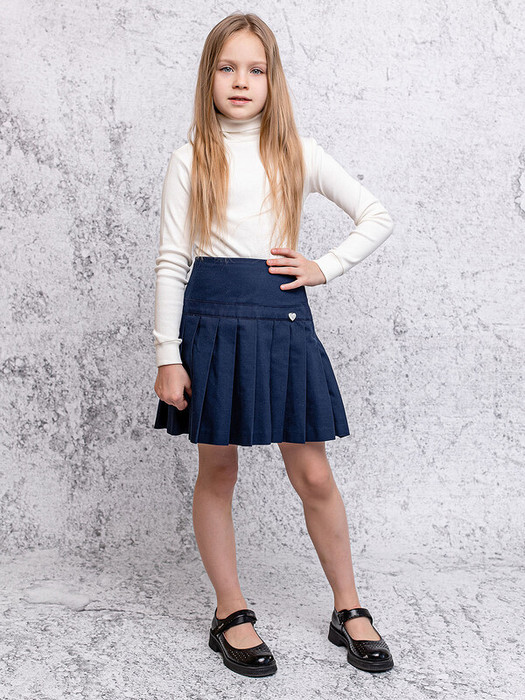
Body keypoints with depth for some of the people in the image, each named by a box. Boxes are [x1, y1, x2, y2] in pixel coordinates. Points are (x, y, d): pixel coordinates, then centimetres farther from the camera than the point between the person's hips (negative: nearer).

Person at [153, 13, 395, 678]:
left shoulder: (298, 153, 7)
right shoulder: (191, 159, 3)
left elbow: (377, 216, 12)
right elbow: (171, 261, 0)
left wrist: (324, 268, 0)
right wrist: (168, 355, -5)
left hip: (283, 318, 1)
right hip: (212, 318, 0)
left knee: (313, 474, 4)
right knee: (216, 470, 7)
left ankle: (348, 610, 21)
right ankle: (231, 614, 23)